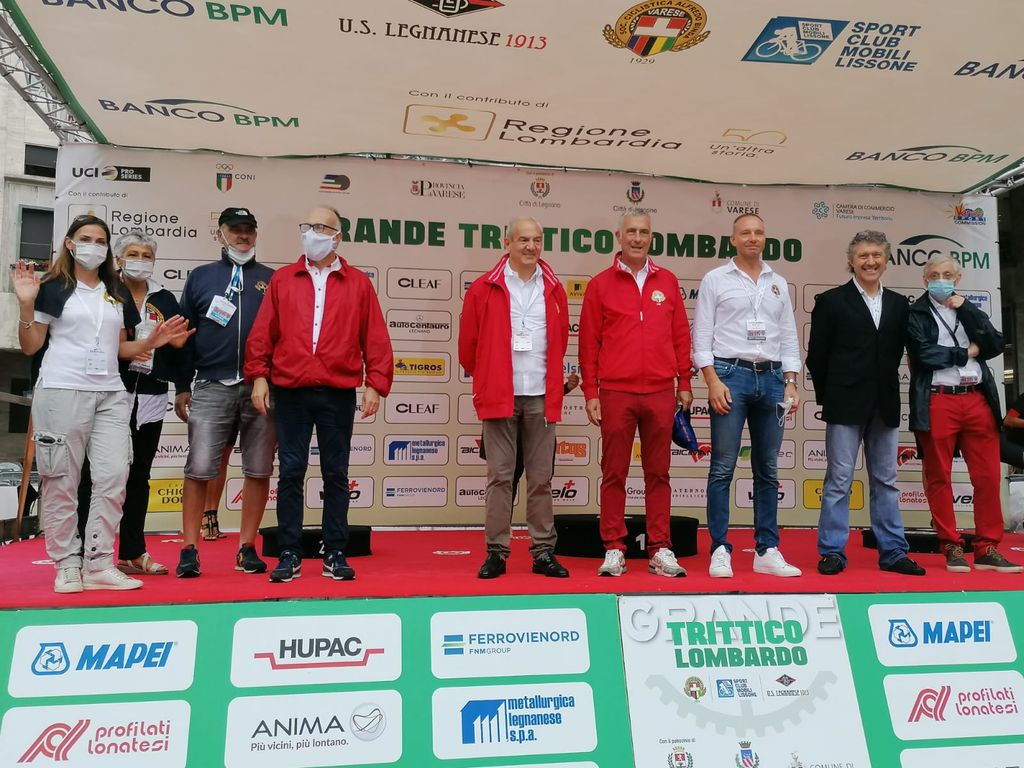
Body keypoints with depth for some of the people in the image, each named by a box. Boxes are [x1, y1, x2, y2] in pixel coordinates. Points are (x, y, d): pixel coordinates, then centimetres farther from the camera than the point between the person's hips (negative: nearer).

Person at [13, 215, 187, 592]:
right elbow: (30, 346, 0)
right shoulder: (53, 287, 3)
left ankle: (99, 564, 3)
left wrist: (151, 342, 5)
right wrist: (26, 305, -13)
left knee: (113, 477, -4)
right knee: (61, 481, 0)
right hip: (61, 391, -4)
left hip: (111, 395, 4)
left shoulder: (118, 293, 18)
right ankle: (67, 565, 9)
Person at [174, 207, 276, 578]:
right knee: (199, 469, -5)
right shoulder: (200, 277, 14)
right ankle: (189, 551, 4)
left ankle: (247, 549, 13)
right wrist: (182, 387, 7)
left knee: (258, 471, 2)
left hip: (261, 389, 1)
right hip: (211, 388, 0)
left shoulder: (272, 280, 13)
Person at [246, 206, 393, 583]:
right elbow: (262, 333, 6)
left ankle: (335, 554, 16)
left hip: (338, 394, -1)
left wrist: (375, 383, -3)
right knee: (290, 473, 3)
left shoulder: (358, 283, 7)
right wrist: (258, 375, -2)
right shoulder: (282, 279, 10)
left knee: (336, 474, 6)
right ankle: (289, 555, 13)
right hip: (290, 393, 1)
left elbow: (375, 339, 3)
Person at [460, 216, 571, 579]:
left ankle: (544, 552, 15)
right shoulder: (484, 288, 0)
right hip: (499, 396, -2)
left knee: (541, 478, 7)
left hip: (541, 397, 2)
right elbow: (468, 342, 6)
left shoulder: (553, 290, 9)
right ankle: (496, 552, 10)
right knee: (499, 475, 2)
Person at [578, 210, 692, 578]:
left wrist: (684, 383, 9)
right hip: (615, 393, -2)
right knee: (614, 473, 4)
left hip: (661, 393, 2)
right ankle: (614, 549, 12)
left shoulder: (667, 281, 10)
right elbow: (589, 342, 3)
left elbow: (681, 334, 12)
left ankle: (660, 549, 15)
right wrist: (590, 392, -1)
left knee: (658, 473, 7)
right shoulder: (600, 284, 4)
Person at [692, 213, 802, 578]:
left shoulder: (778, 283, 15)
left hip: (771, 377, 4)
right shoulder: (715, 279, 3)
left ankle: (767, 551, 14)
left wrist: (790, 382, 6)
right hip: (730, 374, -4)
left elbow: (789, 337, 15)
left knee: (767, 470, 7)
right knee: (722, 468, -4)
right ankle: (720, 550, 2)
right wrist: (713, 381, -11)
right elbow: (702, 335, -2)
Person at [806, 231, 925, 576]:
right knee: (839, 480, -1)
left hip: (885, 406, 4)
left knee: (886, 482, 10)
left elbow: (897, 352, 12)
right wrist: (829, 396, 2)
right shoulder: (831, 301, -1)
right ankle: (832, 553, 5)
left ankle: (892, 552, 18)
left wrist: (885, 390, 6)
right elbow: (817, 356, 0)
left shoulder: (899, 304, 11)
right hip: (846, 406, -4)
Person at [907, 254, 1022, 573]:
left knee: (988, 477, 3)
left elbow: (995, 346, 5)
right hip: (938, 402, -4)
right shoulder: (915, 313, 3)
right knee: (939, 478, 1)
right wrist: (966, 352, -2)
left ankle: (988, 549, 11)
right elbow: (924, 353, -11)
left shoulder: (970, 310, 18)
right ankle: (952, 547, 12)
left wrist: (966, 309, 0)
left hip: (978, 400, 4)